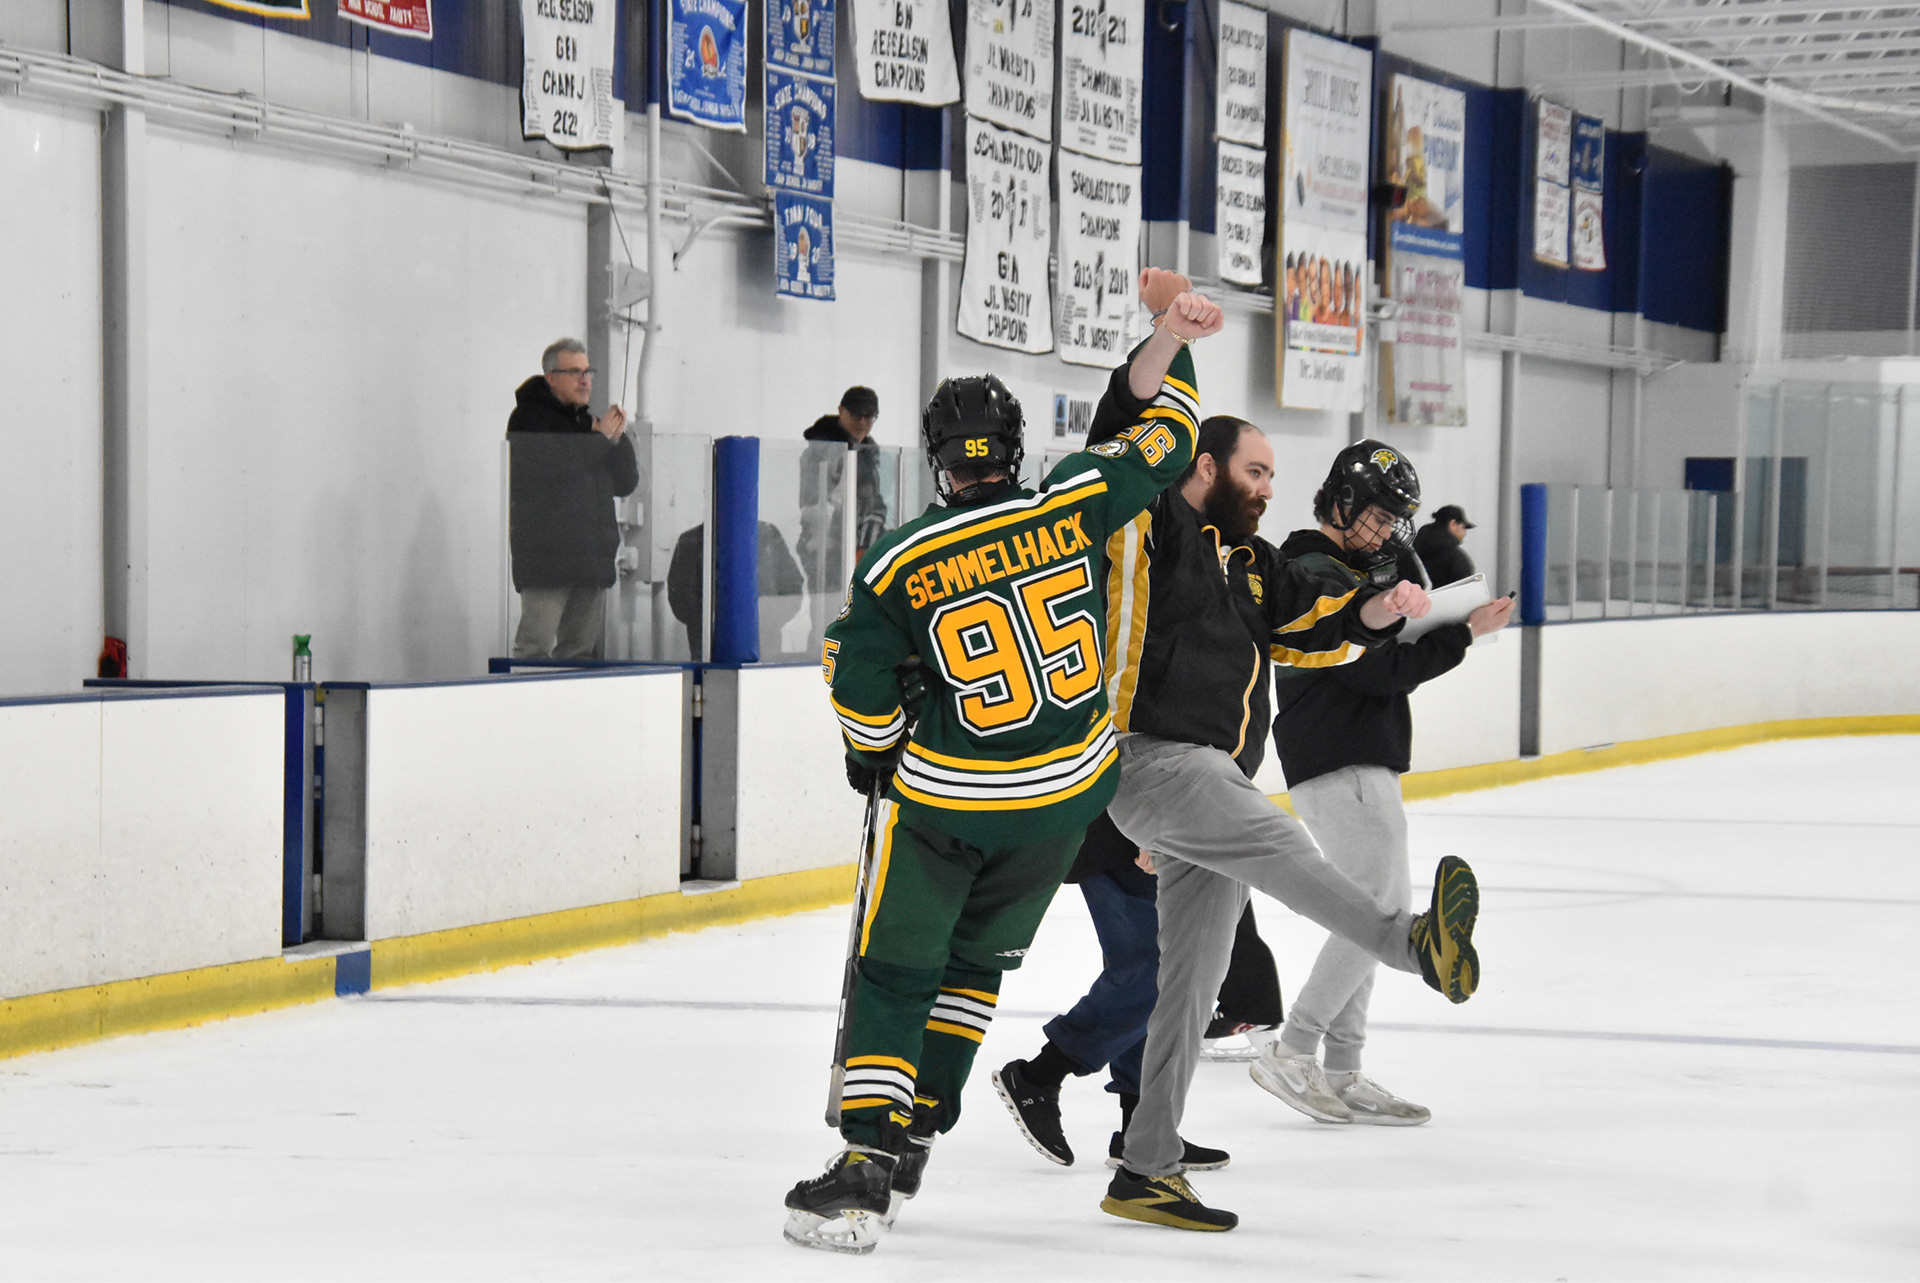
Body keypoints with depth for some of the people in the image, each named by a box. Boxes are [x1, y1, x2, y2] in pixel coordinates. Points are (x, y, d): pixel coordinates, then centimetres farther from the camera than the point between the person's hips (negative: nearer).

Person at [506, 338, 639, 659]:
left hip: (592, 554, 7)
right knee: (535, 645, -13)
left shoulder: (589, 422, 21)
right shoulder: (528, 419, 0)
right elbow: (549, 471, -17)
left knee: (582, 648, 7)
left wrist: (617, 439, -1)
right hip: (544, 553, -7)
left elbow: (627, 483, 16)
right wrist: (600, 438, -9)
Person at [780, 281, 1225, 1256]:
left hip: (947, 800, -3)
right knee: (975, 958, 20)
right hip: (1068, 791, 3)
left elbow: (860, 689, -6)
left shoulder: (896, 567, -13)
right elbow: (1159, 433, 3)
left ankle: (866, 1162, -6)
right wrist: (1170, 337, 18)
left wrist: (881, 754, 13)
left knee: (892, 975, 5)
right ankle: (915, 1135, 22)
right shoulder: (1071, 503, -10)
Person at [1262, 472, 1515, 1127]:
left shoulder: (1350, 569, 19)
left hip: (1364, 767, 11)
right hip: (1341, 770, -11)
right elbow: (1382, 672, -19)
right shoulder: (1315, 577, -15)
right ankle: (1292, 1054, -12)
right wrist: (1464, 632, -13)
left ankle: (1341, 1073, 14)